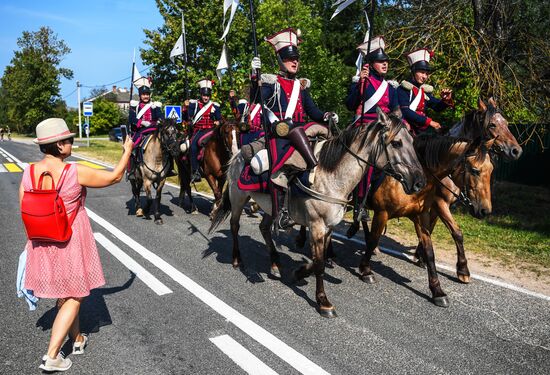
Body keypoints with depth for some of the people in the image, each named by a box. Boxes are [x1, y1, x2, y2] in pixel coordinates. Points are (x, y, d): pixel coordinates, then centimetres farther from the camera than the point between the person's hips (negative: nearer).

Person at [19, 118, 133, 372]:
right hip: (71, 244, -5)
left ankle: (77, 340, 40)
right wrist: (127, 151, 5)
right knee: (73, 297, 11)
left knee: (63, 294, 23)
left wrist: (37, 236, 15)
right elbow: (115, 176, -10)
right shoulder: (75, 173, -21)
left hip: (42, 245, 6)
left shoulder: (28, 173, -6)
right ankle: (51, 356, 10)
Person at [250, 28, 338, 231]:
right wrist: (255, 77, -23)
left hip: (299, 131, 5)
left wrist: (326, 116, 0)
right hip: (279, 134, -5)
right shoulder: (271, 83, 5)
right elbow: (255, 101, -11)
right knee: (277, 170, -18)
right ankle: (279, 214, -13)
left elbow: (312, 111, 20)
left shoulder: (301, 85, 21)